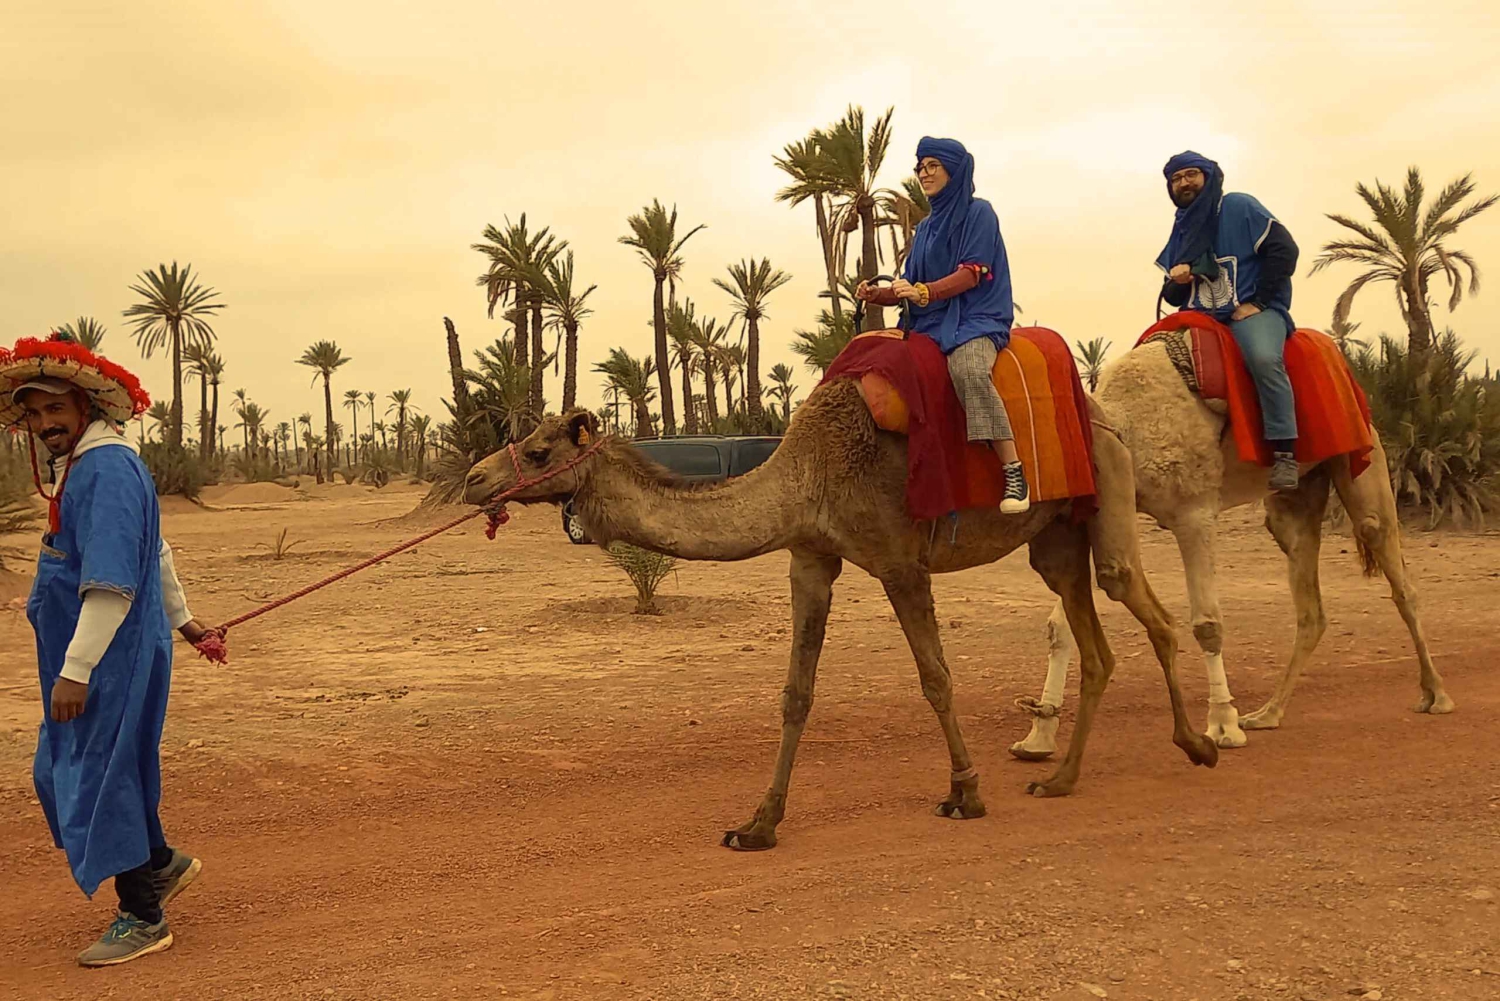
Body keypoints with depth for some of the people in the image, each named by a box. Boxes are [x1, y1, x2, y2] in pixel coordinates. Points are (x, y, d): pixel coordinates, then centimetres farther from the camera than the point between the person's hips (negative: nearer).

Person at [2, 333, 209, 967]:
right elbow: (156, 553, 22)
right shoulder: (74, 465, 13)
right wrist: (180, 618, 30)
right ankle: (162, 865, 32)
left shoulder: (108, 469, -20)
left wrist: (75, 671, -25)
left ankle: (143, 920, 11)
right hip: (81, 657, 10)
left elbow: (111, 584, -26)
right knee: (62, 770, 18)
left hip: (113, 657, -10)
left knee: (102, 775, -2)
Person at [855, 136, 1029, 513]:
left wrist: (923, 292, -26)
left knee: (967, 368, -39)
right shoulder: (925, 227, 21)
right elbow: (909, 285, 16)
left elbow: (972, 274, -12)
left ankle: (1014, 471, -38)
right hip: (933, 323, 8)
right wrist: (877, 295, -5)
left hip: (976, 319, -8)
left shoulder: (978, 213, 0)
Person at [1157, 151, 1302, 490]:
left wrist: (1256, 302, -12)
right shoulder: (1181, 230, 18)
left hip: (1251, 310, -6)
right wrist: (1176, 282, -7)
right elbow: (1172, 297, 18)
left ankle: (1285, 454, -34)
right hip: (1200, 317, 6)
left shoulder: (1239, 208, 2)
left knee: (1264, 358, -36)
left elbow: (1284, 250, -7)